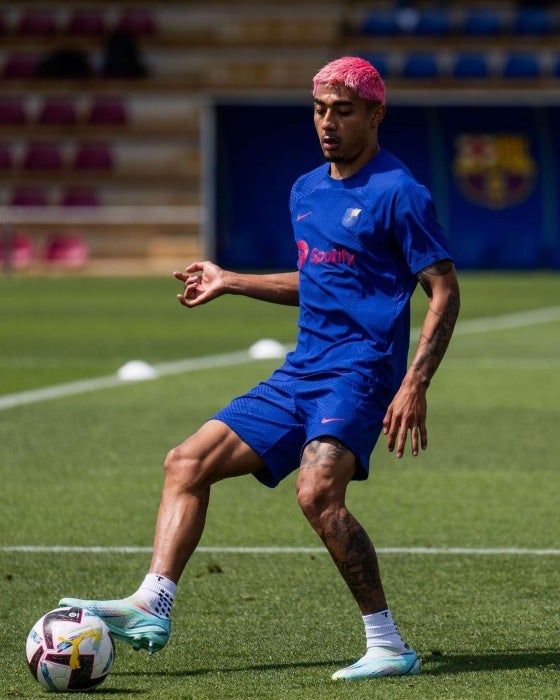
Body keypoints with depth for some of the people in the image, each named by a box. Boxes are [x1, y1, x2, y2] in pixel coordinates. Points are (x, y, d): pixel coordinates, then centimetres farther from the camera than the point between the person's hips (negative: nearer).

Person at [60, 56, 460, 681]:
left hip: (359, 372, -9)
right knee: (187, 463, 1)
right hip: (300, 372, 9)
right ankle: (151, 608, -4)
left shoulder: (398, 193, -7)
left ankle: (388, 646, -23)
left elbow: (444, 292, -9)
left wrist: (414, 384, -19)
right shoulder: (306, 190, 17)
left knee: (318, 491, -30)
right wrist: (230, 282, 26)